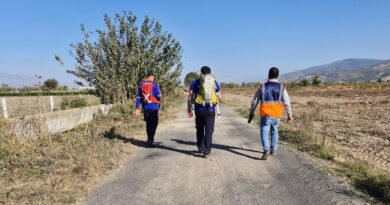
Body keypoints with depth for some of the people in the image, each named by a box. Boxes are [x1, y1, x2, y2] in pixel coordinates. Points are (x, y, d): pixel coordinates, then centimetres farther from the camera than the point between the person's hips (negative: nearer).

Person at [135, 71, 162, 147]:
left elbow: (138, 97, 5)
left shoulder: (141, 85, 6)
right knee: (154, 124, 3)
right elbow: (158, 96, -7)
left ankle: (150, 139, 29)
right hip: (153, 107, -5)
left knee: (148, 123, 18)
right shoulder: (154, 84, -8)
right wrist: (159, 101, 16)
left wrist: (137, 108, 6)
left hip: (145, 107, 5)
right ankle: (150, 140, -8)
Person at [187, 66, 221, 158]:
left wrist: (189, 110, 5)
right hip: (211, 109, 0)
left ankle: (200, 148, 30)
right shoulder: (215, 82, 7)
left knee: (200, 129, 17)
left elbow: (190, 97, 0)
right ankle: (206, 151, -3)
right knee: (209, 130, 3)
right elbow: (218, 97, 8)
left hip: (199, 109, 0)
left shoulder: (196, 82, 3)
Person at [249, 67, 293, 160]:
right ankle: (273, 149, 31)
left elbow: (254, 101, 0)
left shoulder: (262, 87, -6)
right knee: (275, 131, 22)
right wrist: (290, 115, 7)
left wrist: (251, 112, 12)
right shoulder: (282, 87, -4)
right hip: (276, 115, 3)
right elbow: (287, 103, -3)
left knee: (264, 132, 0)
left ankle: (266, 150, -21)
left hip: (265, 115, -2)